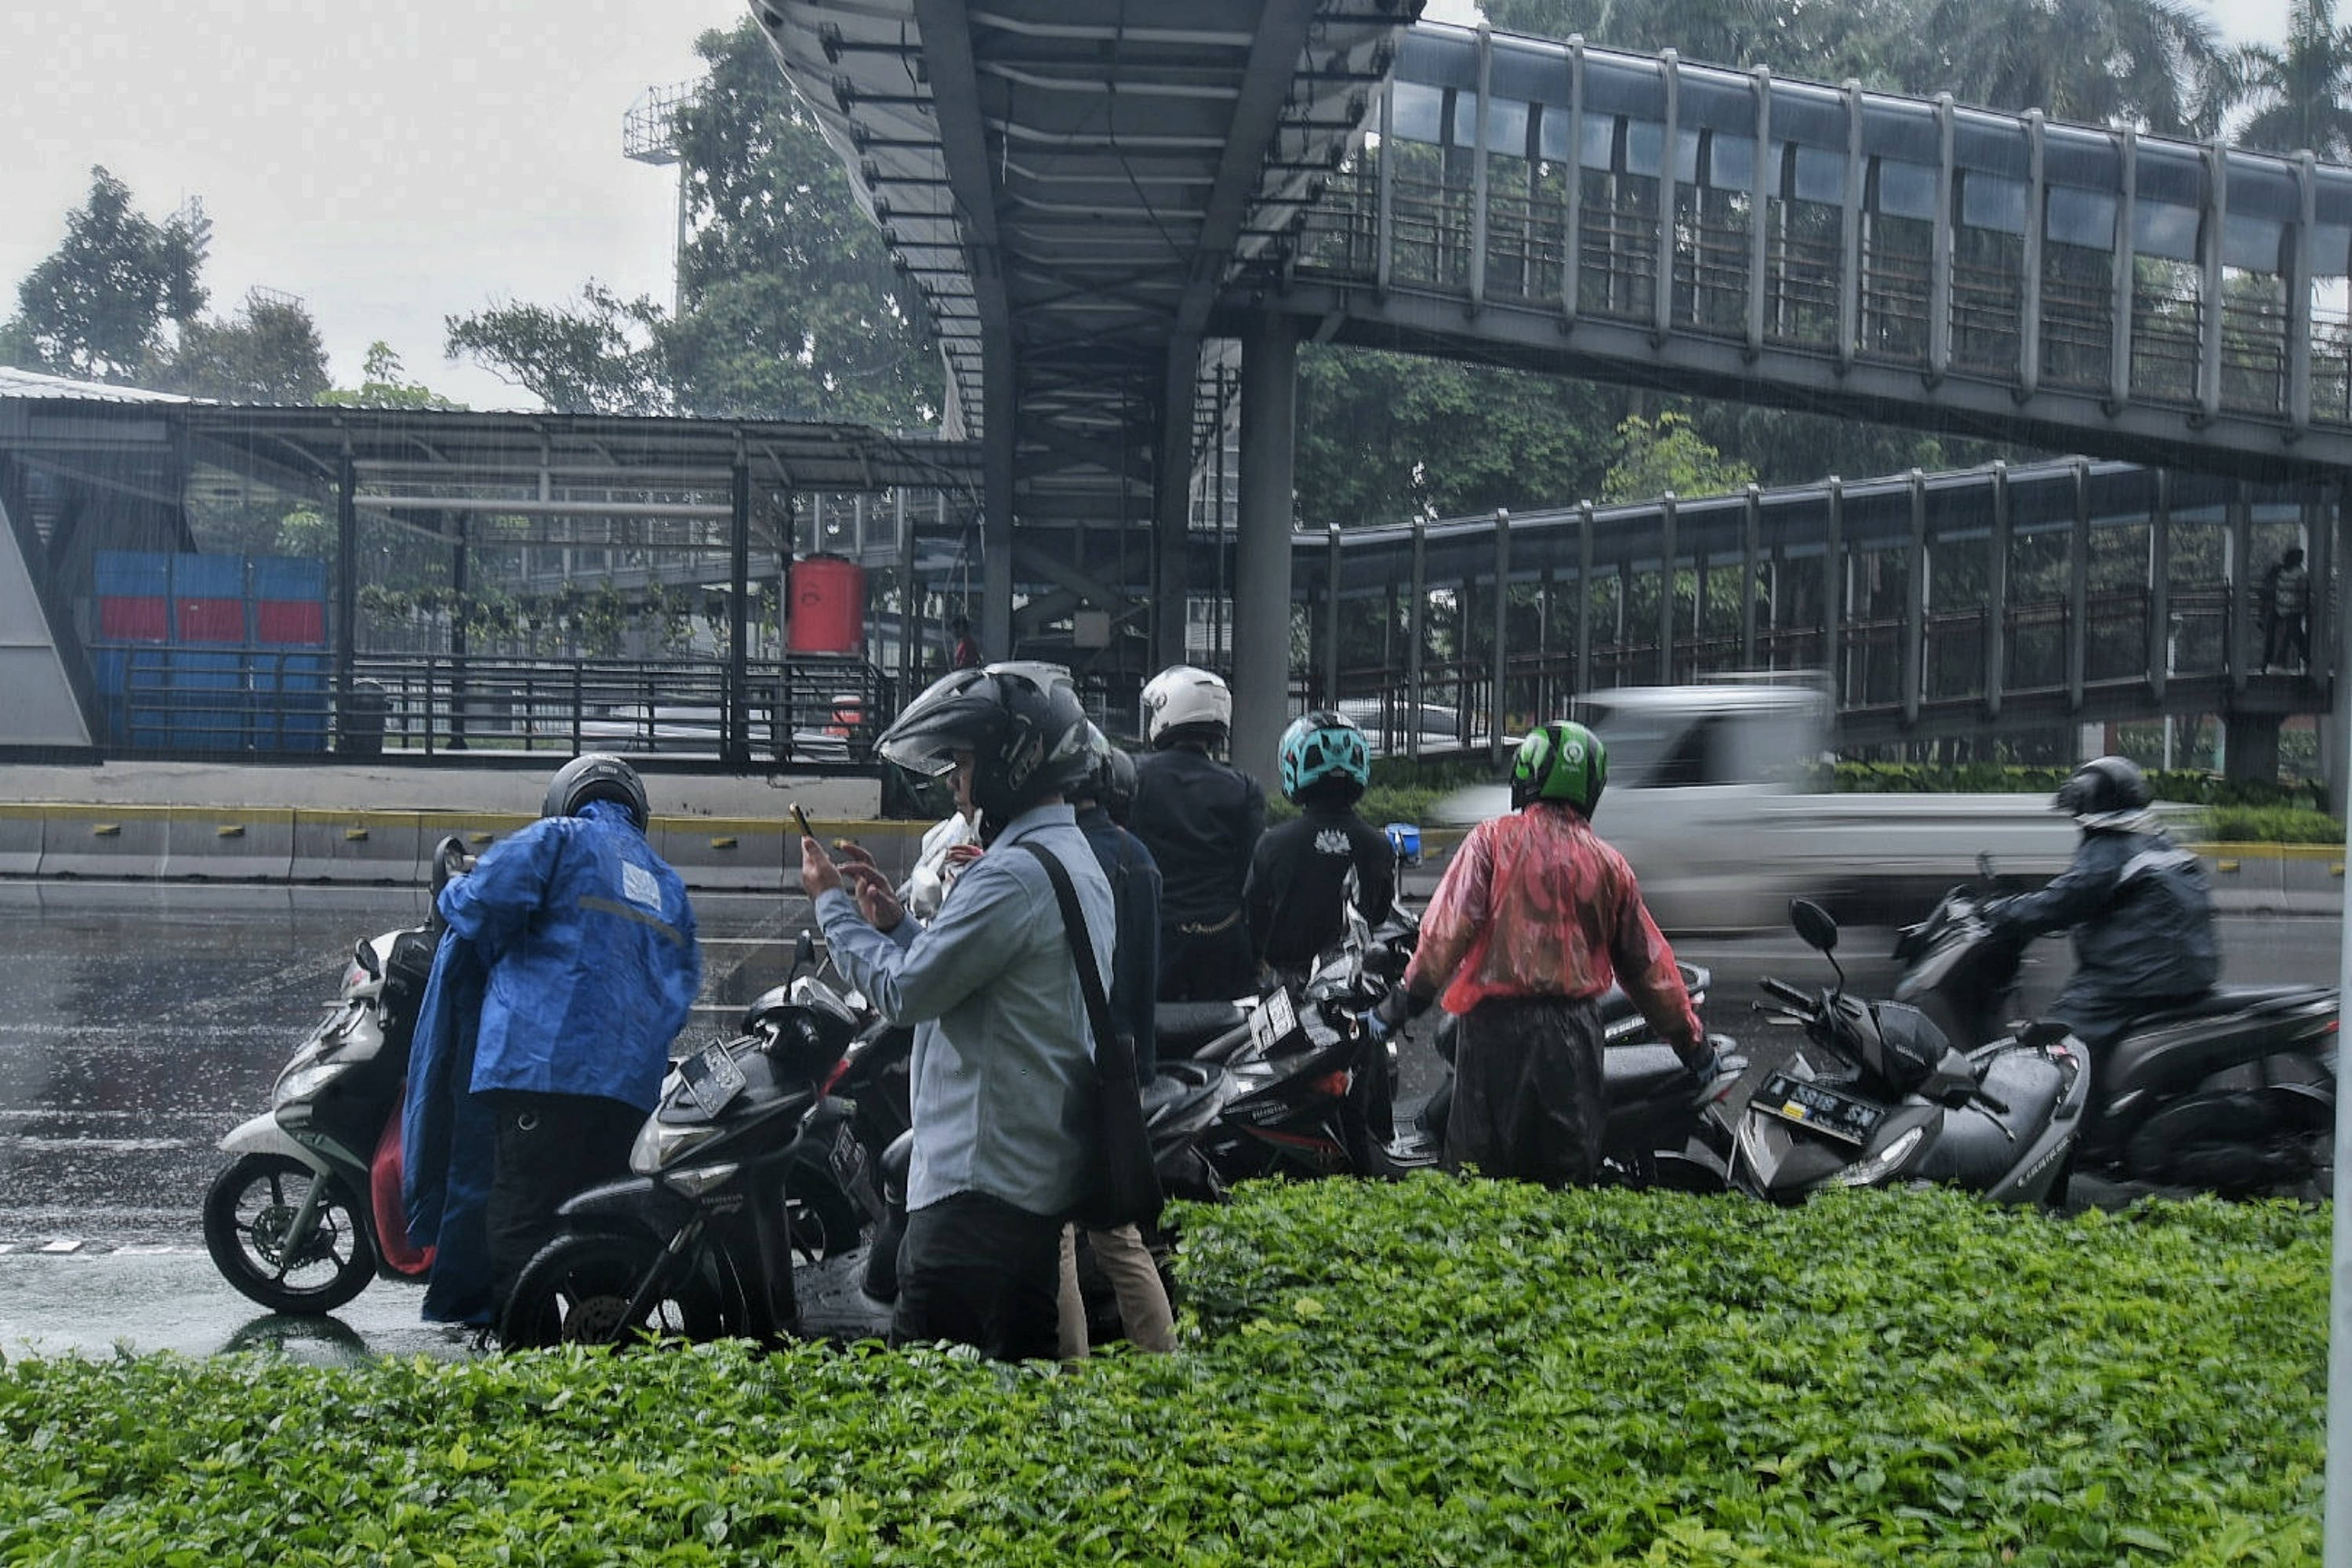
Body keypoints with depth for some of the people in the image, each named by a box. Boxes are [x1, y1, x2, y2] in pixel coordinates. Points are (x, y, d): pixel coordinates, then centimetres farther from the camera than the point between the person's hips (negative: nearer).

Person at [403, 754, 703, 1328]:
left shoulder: (559, 839, 9)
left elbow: (485, 899, -7)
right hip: (632, 1082, 6)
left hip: (543, 1061, -6)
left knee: (524, 1215, -7)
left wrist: (455, 893, 14)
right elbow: (684, 981, 23)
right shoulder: (668, 883, 28)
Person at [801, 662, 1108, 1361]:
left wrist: (834, 905, -2)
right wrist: (896, 920, 15)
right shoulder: (1077, 860, 17)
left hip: (979, 1182, -11)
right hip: (1048, 1180, 11)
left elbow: (905, 990, -15)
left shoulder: (1015, 875, -17)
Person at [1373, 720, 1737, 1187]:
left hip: (1497, 1022, -3)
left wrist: (1407, 999, -5)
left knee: (1479, 1171, 0)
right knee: (1569, 1169, 10)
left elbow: (1450, 926, -11)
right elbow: (1648, 965, 12)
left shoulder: (1492, 839, -2)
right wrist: (1695, 1050, 19)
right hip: (1575, 1027, 3)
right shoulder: (1609, 864, 9)